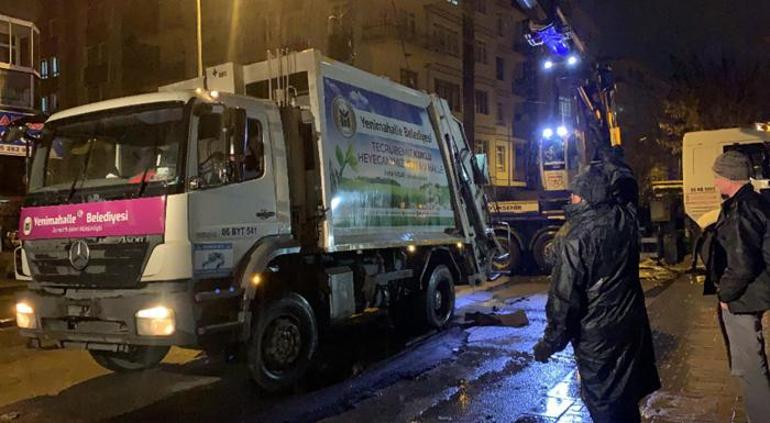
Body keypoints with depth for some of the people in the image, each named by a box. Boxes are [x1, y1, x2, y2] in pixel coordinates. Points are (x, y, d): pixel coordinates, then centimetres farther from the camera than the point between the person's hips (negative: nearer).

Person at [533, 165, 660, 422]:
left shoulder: (576, 240, -25)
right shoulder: (626, 220, -6)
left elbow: (564, 298, -21)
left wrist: (550, 342, -11)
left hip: (597, 335, -7)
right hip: (632, 323, 7)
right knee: (627, 394, 25)